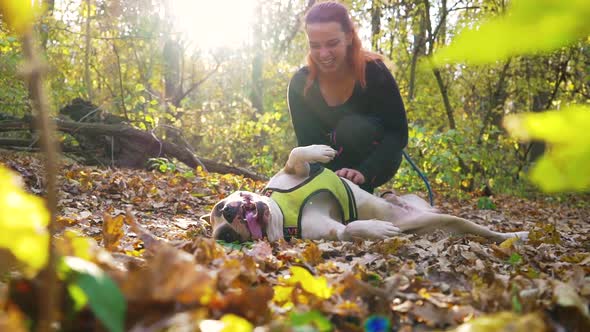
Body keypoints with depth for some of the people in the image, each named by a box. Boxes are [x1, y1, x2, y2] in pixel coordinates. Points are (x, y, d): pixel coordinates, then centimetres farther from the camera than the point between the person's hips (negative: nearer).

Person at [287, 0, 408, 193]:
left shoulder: (373, 71, -24)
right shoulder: (300, 84, -17)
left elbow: (398, 132, -24)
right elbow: (307, 142, -16)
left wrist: (363, 171, -40)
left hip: (375, 160, -3)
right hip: (332, 165, 3)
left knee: (353, 128, -32)